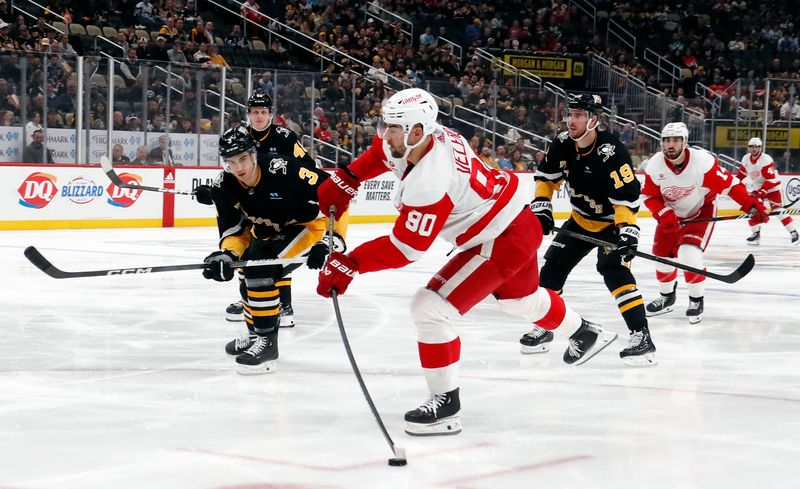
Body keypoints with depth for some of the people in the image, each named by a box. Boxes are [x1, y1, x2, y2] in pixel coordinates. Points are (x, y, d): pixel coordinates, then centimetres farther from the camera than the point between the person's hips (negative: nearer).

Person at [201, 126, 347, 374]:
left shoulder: (283, 170, -32)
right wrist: (227, 255, -28)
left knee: (260, 265, -24)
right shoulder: (224, 187, -13)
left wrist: (331, 241, -33)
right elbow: (233, 230, -6)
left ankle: (267, 342, -18)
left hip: (309, 224, -8)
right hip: (270, 231, 8)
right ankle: (256, 334, 35)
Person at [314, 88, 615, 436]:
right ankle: (586, 332, 61)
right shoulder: (426, 137, -9)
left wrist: (349, 264, -29)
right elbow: (383, 153, 14)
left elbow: (405, 248, -31)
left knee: (431, 307, -15)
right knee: (520, 297, 35)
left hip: (503, 240, -10)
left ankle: (446, 407, -8)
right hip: (518, 223, 10)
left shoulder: (429, 181, -33)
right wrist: (345, 180, 6)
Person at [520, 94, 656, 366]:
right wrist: (541, 208, -4)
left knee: (614, 269, -26)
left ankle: (641, 335, -28)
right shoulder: (563, 144, -10)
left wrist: (626, 233, -39)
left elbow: (627, 197, -31)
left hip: (612, 221, -7)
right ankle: (543, 328, 21)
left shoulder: (611, 152, -30)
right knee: (553, 266, 5)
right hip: (581, 220, 7)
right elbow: (547, 177, 6)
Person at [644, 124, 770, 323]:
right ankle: (667, 297, 34)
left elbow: (730, 184, -25)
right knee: (662, 256, 6)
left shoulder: (702, 161, -30)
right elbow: (650, 196, -8)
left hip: (701, 212, -4)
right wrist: (664, 215, -24)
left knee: (689, 254, -21)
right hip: (672, 214, 4)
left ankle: (697, 301, 0)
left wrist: (753, 205, -33)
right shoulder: (654, 166, -19)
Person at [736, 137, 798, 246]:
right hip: (757, 187, 7)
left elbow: (771, 179, -27)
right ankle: (756, 234, 9)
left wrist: (762, 191, -32)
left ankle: (793, 233, -5)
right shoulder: (746, 159, -4)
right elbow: (743, 171, 15)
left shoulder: (766, 160, -26)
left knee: (778, 210, -13)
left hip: (772, 187, -6)